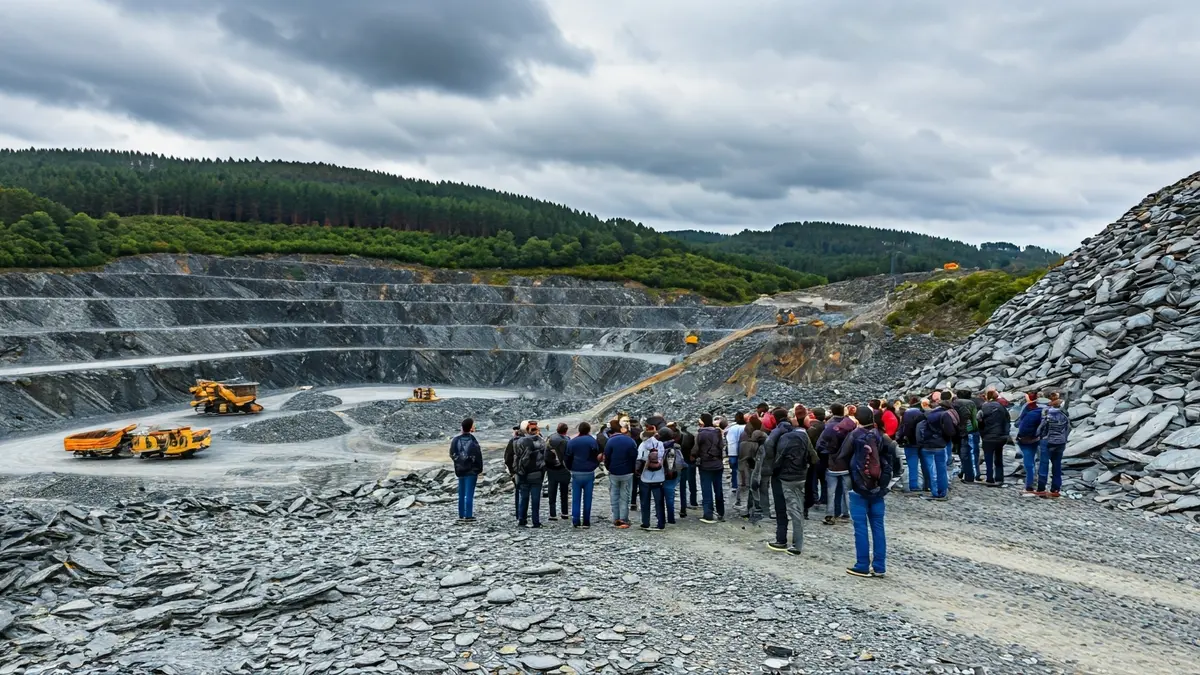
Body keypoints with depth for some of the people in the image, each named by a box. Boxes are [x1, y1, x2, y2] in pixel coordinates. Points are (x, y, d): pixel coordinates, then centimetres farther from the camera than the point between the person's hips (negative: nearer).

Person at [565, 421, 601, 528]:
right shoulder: (592, 441, -4)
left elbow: (568, 458, 3)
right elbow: (597, 456, -4)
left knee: (576, 498, 6)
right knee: (587, 498, 5)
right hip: (589, 473, -1)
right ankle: (586, 522, 6)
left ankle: (575, 521, 4)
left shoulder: (571, 442, 2)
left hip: (576, 473, 1)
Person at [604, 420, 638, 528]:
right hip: (627, 473, 2)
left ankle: (616, 519, 10)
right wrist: (632, 470, 9)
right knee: (625, 497, 8)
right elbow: (635, 457, 2)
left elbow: (606, 458, -7)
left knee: (614, 496, 10)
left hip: (614, 473, -2)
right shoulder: (631, 441, 1)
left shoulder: (610, 442, -9)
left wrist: (609, 469, 9)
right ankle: (623, 519, 2)